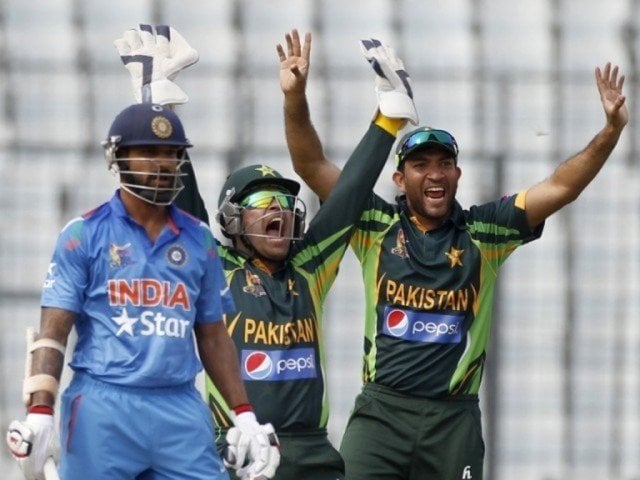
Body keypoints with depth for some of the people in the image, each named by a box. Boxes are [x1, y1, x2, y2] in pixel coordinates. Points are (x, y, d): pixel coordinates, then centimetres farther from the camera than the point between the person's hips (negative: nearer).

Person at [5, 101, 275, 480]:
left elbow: (213, 335, 19)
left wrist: (244, 415, 13)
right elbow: (54, 331, -2)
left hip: (181, 407, 3)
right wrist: (40, 413, -13)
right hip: (103, 406, -3)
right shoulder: (85, 235, 1)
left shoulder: (198, 240, 13)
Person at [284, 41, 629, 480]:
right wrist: (296, 100, -15)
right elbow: (312, 166, -1)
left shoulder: (483, 231, 5)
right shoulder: (376, 226, 5)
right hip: (381, 411, -1)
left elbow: (561, 188, -1)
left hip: (454, 420, 1)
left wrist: (611, 132, -14)